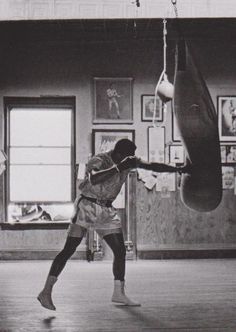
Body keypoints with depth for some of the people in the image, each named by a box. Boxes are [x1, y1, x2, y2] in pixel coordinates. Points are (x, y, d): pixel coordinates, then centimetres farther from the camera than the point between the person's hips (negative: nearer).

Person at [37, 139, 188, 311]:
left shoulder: (128, 162, 0)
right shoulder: (98, 161, -20)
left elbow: (153, 166, 5)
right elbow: (93, 180, -40)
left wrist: (178, 169, -1)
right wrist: (118, 168, -40)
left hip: (107, 211, 7)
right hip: (87, 207, -7)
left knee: (120, 250, 1)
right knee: (68, 250, -11)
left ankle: (119, 293, 12)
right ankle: (46, 291, -9)